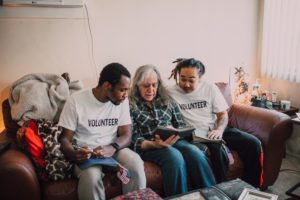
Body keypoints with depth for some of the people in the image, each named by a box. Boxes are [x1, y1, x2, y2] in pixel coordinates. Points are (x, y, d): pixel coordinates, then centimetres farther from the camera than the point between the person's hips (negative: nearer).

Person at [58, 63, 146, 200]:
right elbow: (65, 138, -7)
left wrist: (112, 148, -25)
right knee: (91, 176, -34)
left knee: (136, 164, -27)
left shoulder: (122, 101, -1)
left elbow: (126, 135, -2)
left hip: (113, 149, 3)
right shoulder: (76, 101, -11)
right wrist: (74, 154, -30)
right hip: (86, 153, -2)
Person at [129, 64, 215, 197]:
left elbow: (182, 125, 13)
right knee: (175, 156, -34)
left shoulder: (167, 100, 14)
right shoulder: (130, 106, 2)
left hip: (172, 141, 4)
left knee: (195, 153, -27)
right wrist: (154, 144, -24)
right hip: (147, 147, -3)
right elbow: (133, 139, -5)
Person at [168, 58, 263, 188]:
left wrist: (219, 130, -12)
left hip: (214, 131, 5)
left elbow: (223, 114, 7)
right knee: (218, 150, -35)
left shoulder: (210, 88, 4)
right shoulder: (170, 94, -5)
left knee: (253, 143, -11)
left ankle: (252, 187, 6)